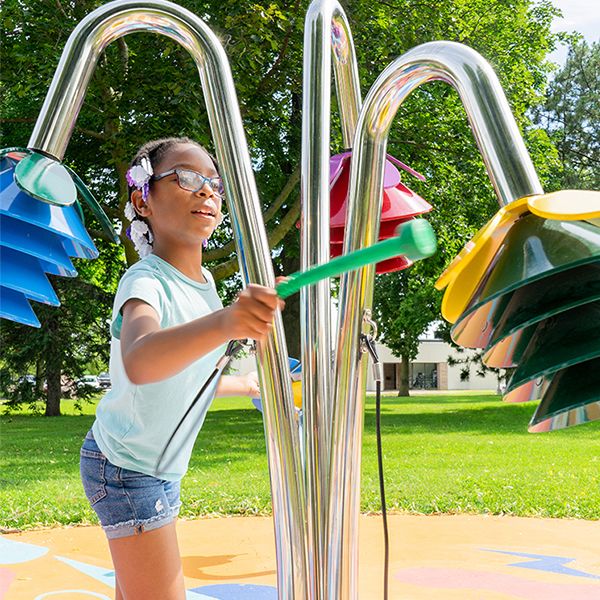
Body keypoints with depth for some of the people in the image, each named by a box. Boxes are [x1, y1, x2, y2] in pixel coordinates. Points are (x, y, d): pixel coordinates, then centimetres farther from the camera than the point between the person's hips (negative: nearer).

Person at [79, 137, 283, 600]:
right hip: (127, 468, -9)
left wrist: (245, 385, 28)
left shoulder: (203, 282, 2)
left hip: (157, 467, 9)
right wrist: (222, 323, -67)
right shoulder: (146, 281, -26)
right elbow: (139, 363, -51)